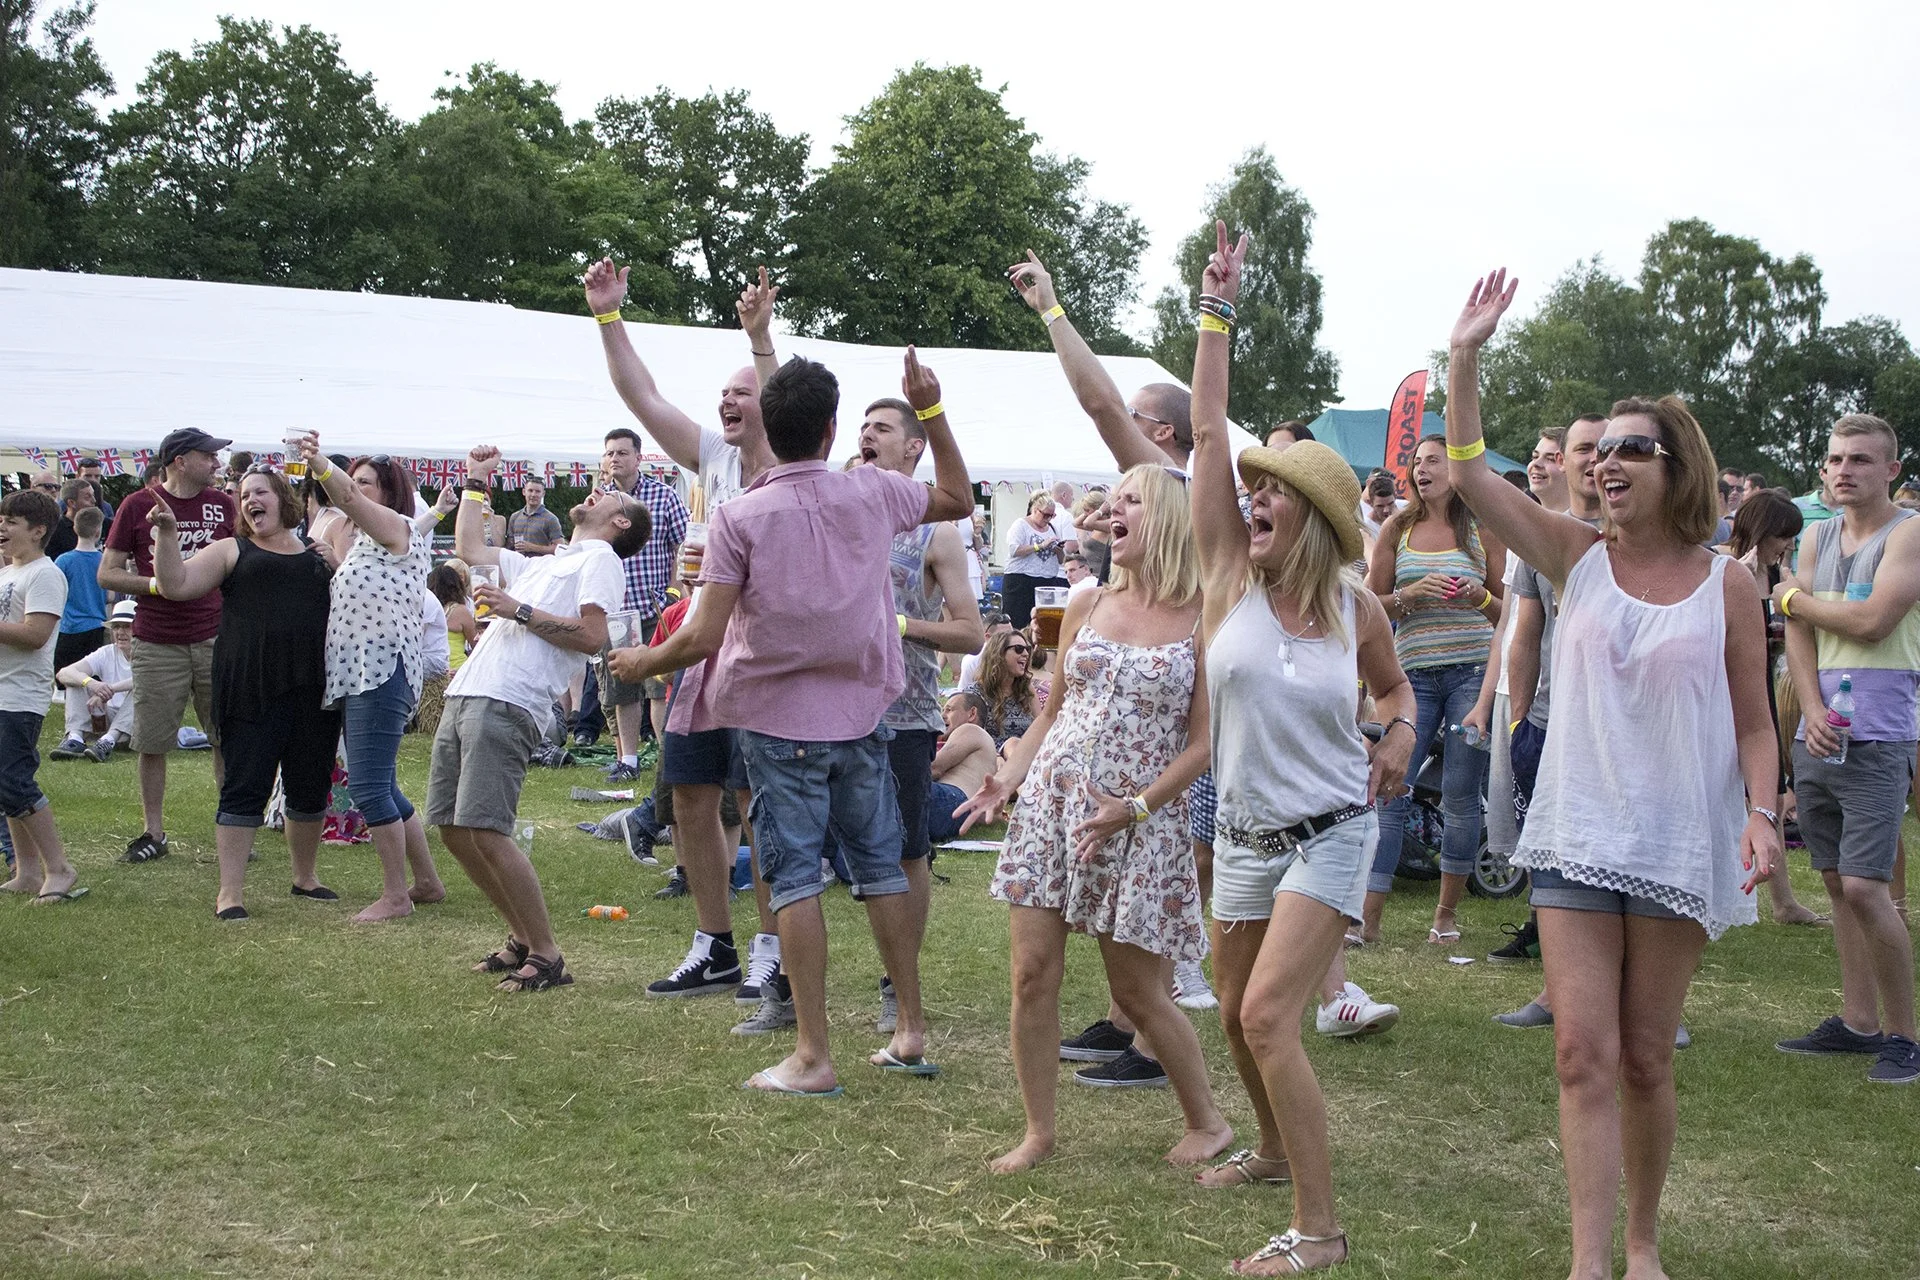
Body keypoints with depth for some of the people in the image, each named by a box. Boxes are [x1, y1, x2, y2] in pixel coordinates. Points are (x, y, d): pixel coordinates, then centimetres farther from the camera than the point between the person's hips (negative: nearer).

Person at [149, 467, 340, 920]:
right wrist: (166, 533, -14)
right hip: (253, 691, -3)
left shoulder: (320, 555, 16)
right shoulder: (232, 550, 8)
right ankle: (230, 891, -2)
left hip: (314, 691, 3)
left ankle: (306, 877, 27)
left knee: (311, 787, 10)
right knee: (244, 787, -5)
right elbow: (176, 585, 0)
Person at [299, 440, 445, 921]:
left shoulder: (400, 529, -5)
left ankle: (395, 895, -5)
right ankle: (427, 882, 23)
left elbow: (350, 500, -23)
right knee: (380, 787, 13)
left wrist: (321, 465, -37)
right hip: (355, 673, 10)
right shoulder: (362, 539, 25)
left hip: (383, 670, -10)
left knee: (368, 787, -12)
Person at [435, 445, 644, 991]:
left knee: (484, 830, -17)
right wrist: (476, 481, 40)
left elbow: (591, 637, -12)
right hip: (466, 696, 9)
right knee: (452, 826, 7)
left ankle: (547, 955, -9)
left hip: (508, 706, -9)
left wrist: (518, 610, -12)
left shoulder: (600, 560, 3)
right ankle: (522, 938, 18)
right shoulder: (544, 565, 29)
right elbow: (469, 548, 38)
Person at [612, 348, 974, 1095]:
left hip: (779, 719, -3)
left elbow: (703, 638, -13)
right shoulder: (873, 492, -2)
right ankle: (912, 1032, 19)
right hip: (861, 712, 3)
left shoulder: (739, 517, -11)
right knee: (880, 865, 13)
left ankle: (813, 1056, -1)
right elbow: (958, 499, 18)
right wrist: (931, 409, 21)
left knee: (794, 877, -1)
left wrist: (642, 662, 6)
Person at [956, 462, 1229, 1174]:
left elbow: (1202, 742, -8)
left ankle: (1208, 1124, 24)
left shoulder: (1203, 621, -6)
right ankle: (1039, 1132, 16)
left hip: (1143, 822, -4)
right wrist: (1006, 779, 0)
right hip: (1049, 805, 4)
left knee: (1137, 992, 3)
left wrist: (1135, 807, -18)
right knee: (1033, 975, 1)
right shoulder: (1087, 607, 8)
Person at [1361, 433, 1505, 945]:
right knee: (1389, 791, -7)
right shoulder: (1397, 528, 11)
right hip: (1413, 672, 1)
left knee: (1460, 797, -1)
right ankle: (1368, 918, -6)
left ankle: (1446, 914, 13)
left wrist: (1480, 597, -10)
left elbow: (1509, 609, 11)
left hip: (1473, 669, -1)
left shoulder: (1483, 529, 8)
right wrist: (1412, 594, -7)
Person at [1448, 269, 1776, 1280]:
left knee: (1646, 1056, 9)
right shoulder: (1578, 557, 3)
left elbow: (1752, 724, 3)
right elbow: (1469, 477, -6)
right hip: (1576, 831, 1)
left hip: (1681, 843, -1)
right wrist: (1464, 360, -14)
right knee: (1583, 1051, -6)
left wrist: (1760, 813, -12)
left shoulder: (1727, 587, 0)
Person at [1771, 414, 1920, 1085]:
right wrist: (1812, 711, -8)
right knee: (1837, 881, 11)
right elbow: (1798, 635, 8)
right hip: (1816, 734, 7)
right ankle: (1858, 1021, 19)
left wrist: (1795, 599, -1)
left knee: (1864, 887, -12)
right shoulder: (1816, 537, 14)